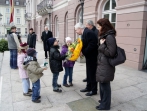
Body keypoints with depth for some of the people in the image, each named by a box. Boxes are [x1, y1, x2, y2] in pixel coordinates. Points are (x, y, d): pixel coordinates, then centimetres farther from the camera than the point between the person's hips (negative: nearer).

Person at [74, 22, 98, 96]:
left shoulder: (88, 33, -21)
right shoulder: (85, 33, 9)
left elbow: (92, 45, -28)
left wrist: (84, 52, -20)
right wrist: (82, 51, -1)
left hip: (92, 56, -10)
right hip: (89, 56, 10)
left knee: (92, 73, 3)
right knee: (89, 73, 18)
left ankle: (94, 90, 18)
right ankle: (88, 87, 33)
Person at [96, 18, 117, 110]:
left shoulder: (109, 37, -18)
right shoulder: (104, 36, 12)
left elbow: (111, 53, -21)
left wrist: (102, 45, -16)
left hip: (106, 66, -9)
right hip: (103, 65, 9)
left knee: (105, 85, 5)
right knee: (103, 84, 20)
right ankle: (104, 100, 39)